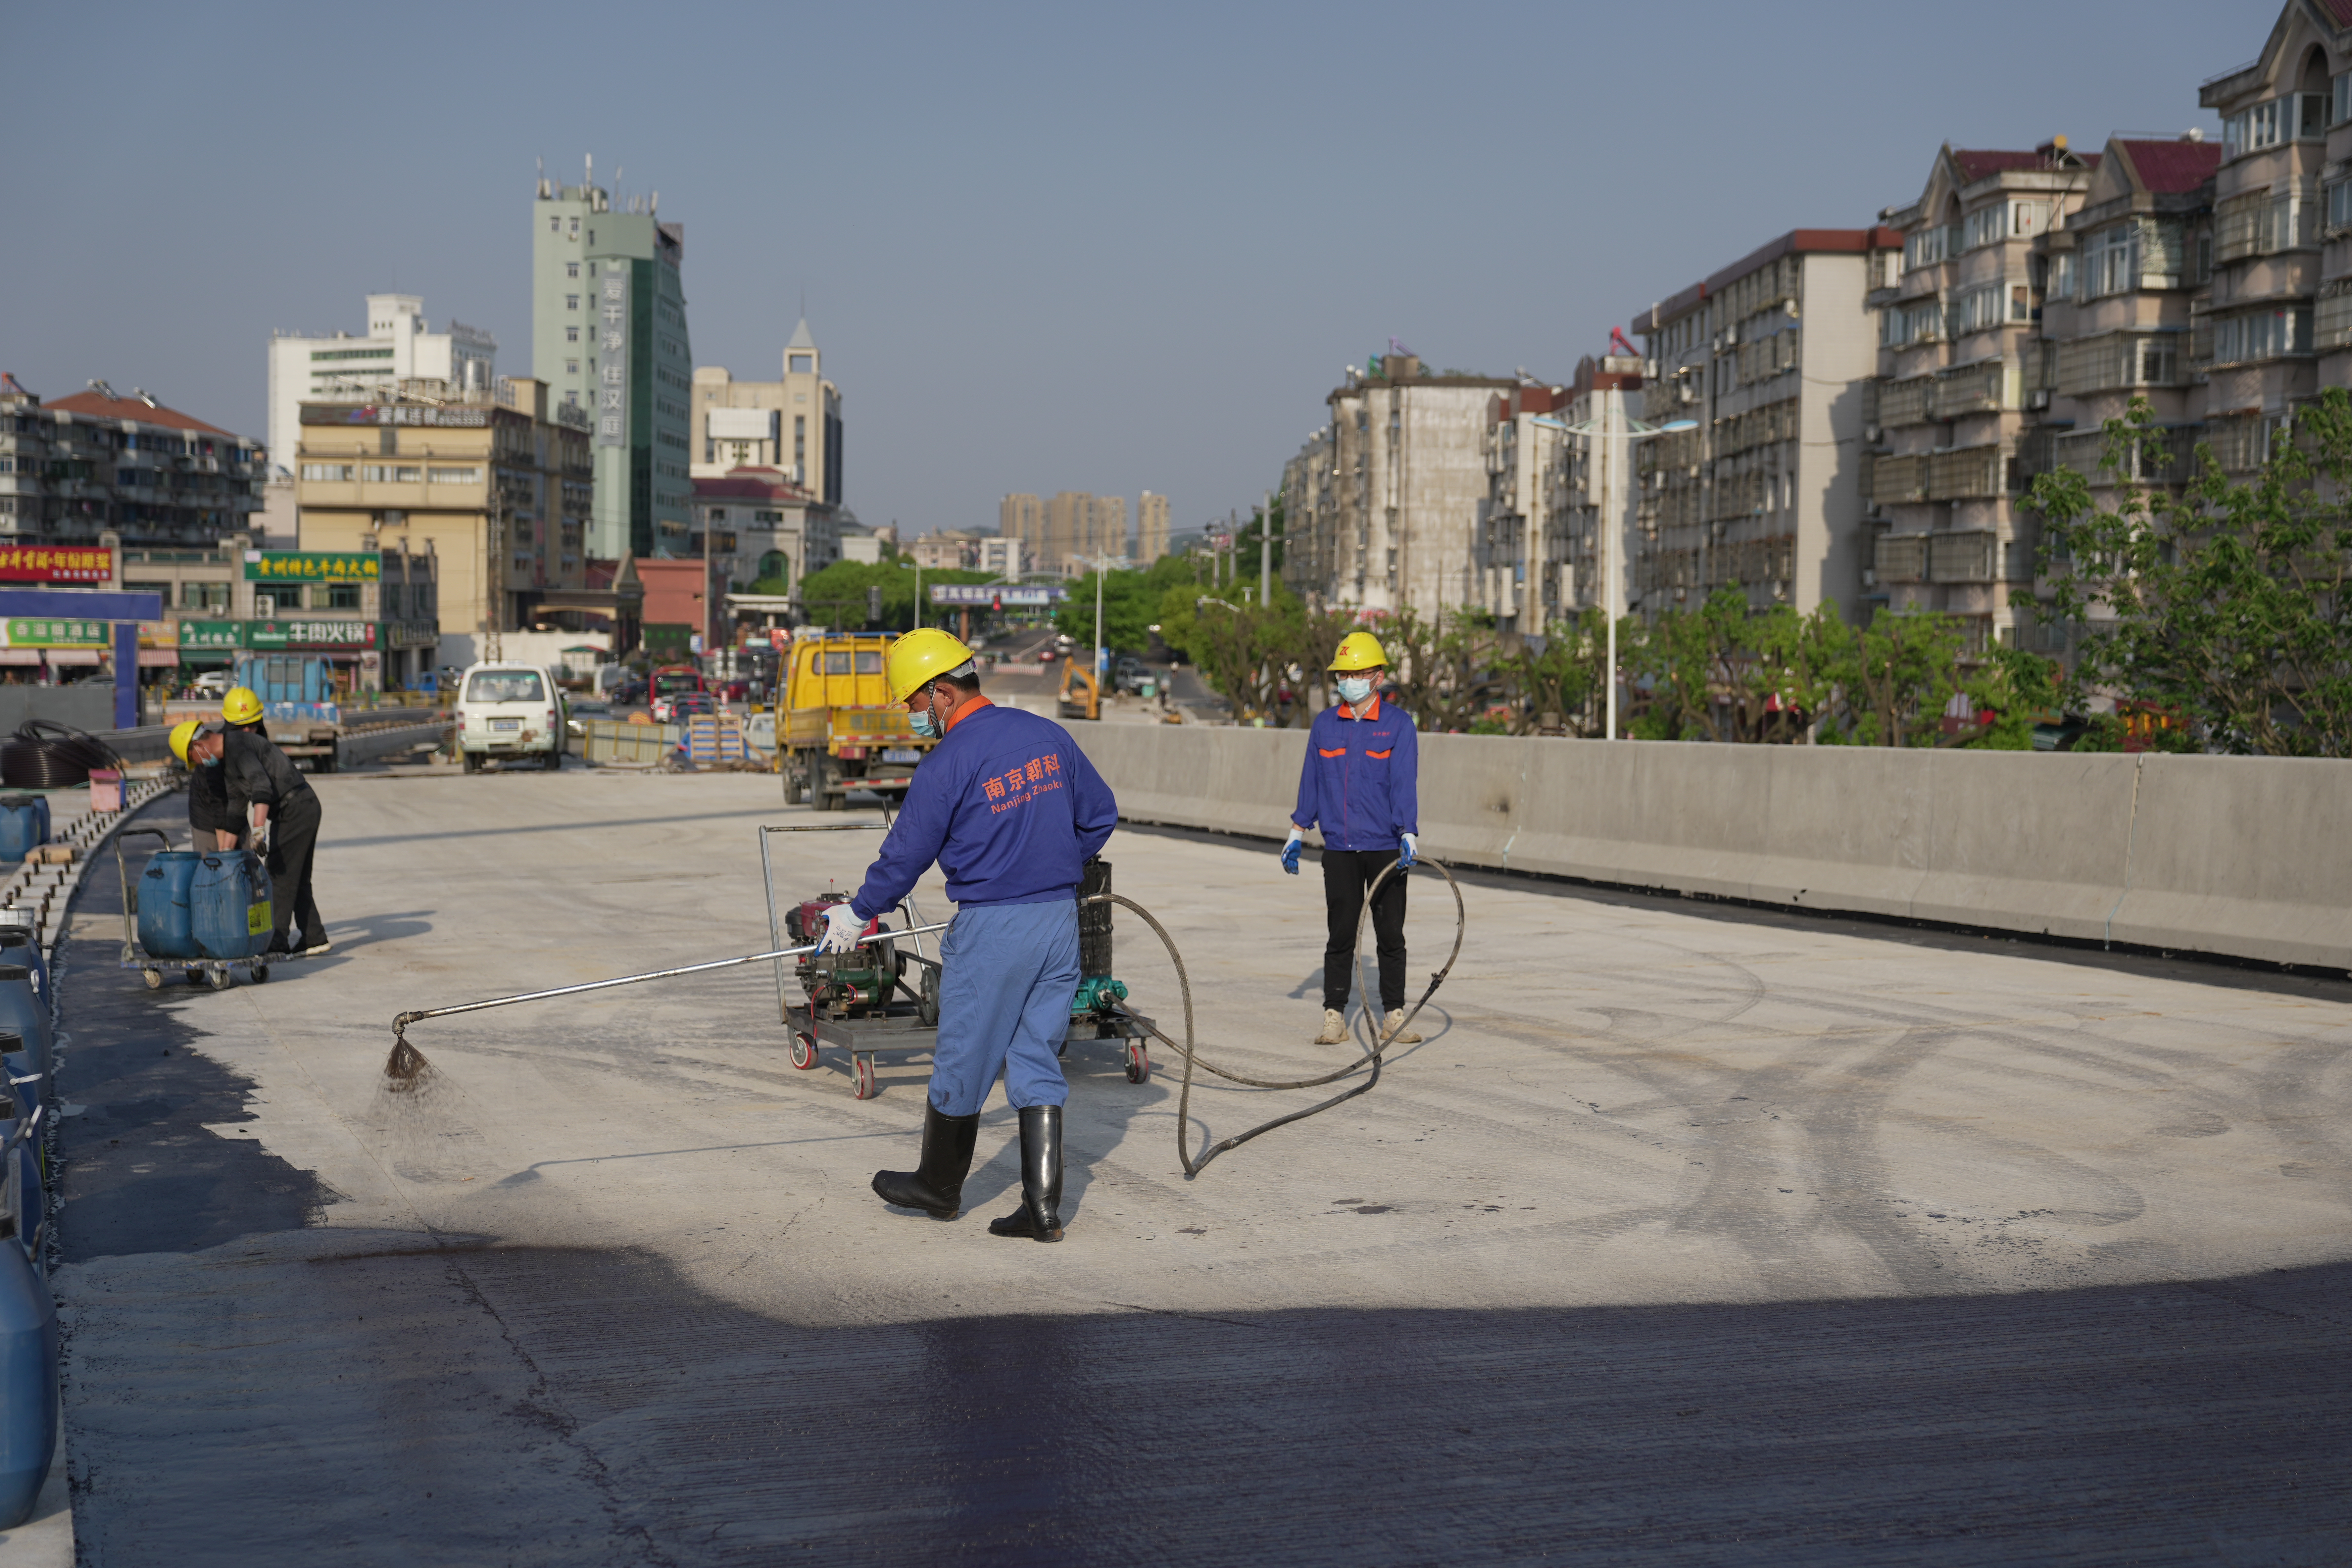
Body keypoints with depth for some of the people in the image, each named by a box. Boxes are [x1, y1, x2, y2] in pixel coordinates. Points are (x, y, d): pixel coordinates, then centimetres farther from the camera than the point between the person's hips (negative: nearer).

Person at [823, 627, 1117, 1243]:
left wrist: (859, 914, 10)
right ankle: (1043, 1206, 7)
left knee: (962, 1062, 11)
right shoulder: (1048, 736, 5)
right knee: (1037, 1061, 10)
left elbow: (906, 853, -6)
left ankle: (940, 1186, 28)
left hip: (991, 927, -6)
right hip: (1060, 919, 6)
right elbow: (1100, 815, 14)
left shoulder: (946, 764, -14)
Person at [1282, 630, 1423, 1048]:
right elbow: (1311, 781, 13)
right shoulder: (1324, 724, 7)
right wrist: (1297, 833, 13)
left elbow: (1404, 783, -9)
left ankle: (1393, 1017, 13)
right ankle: (1334, 1018, 7)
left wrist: (1409, 835, -19)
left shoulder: (1398, 724, -2)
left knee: (1390, 935, 5)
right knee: (1341, 935, 2)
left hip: (1386, 849, -2)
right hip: (1339, 849, 2)